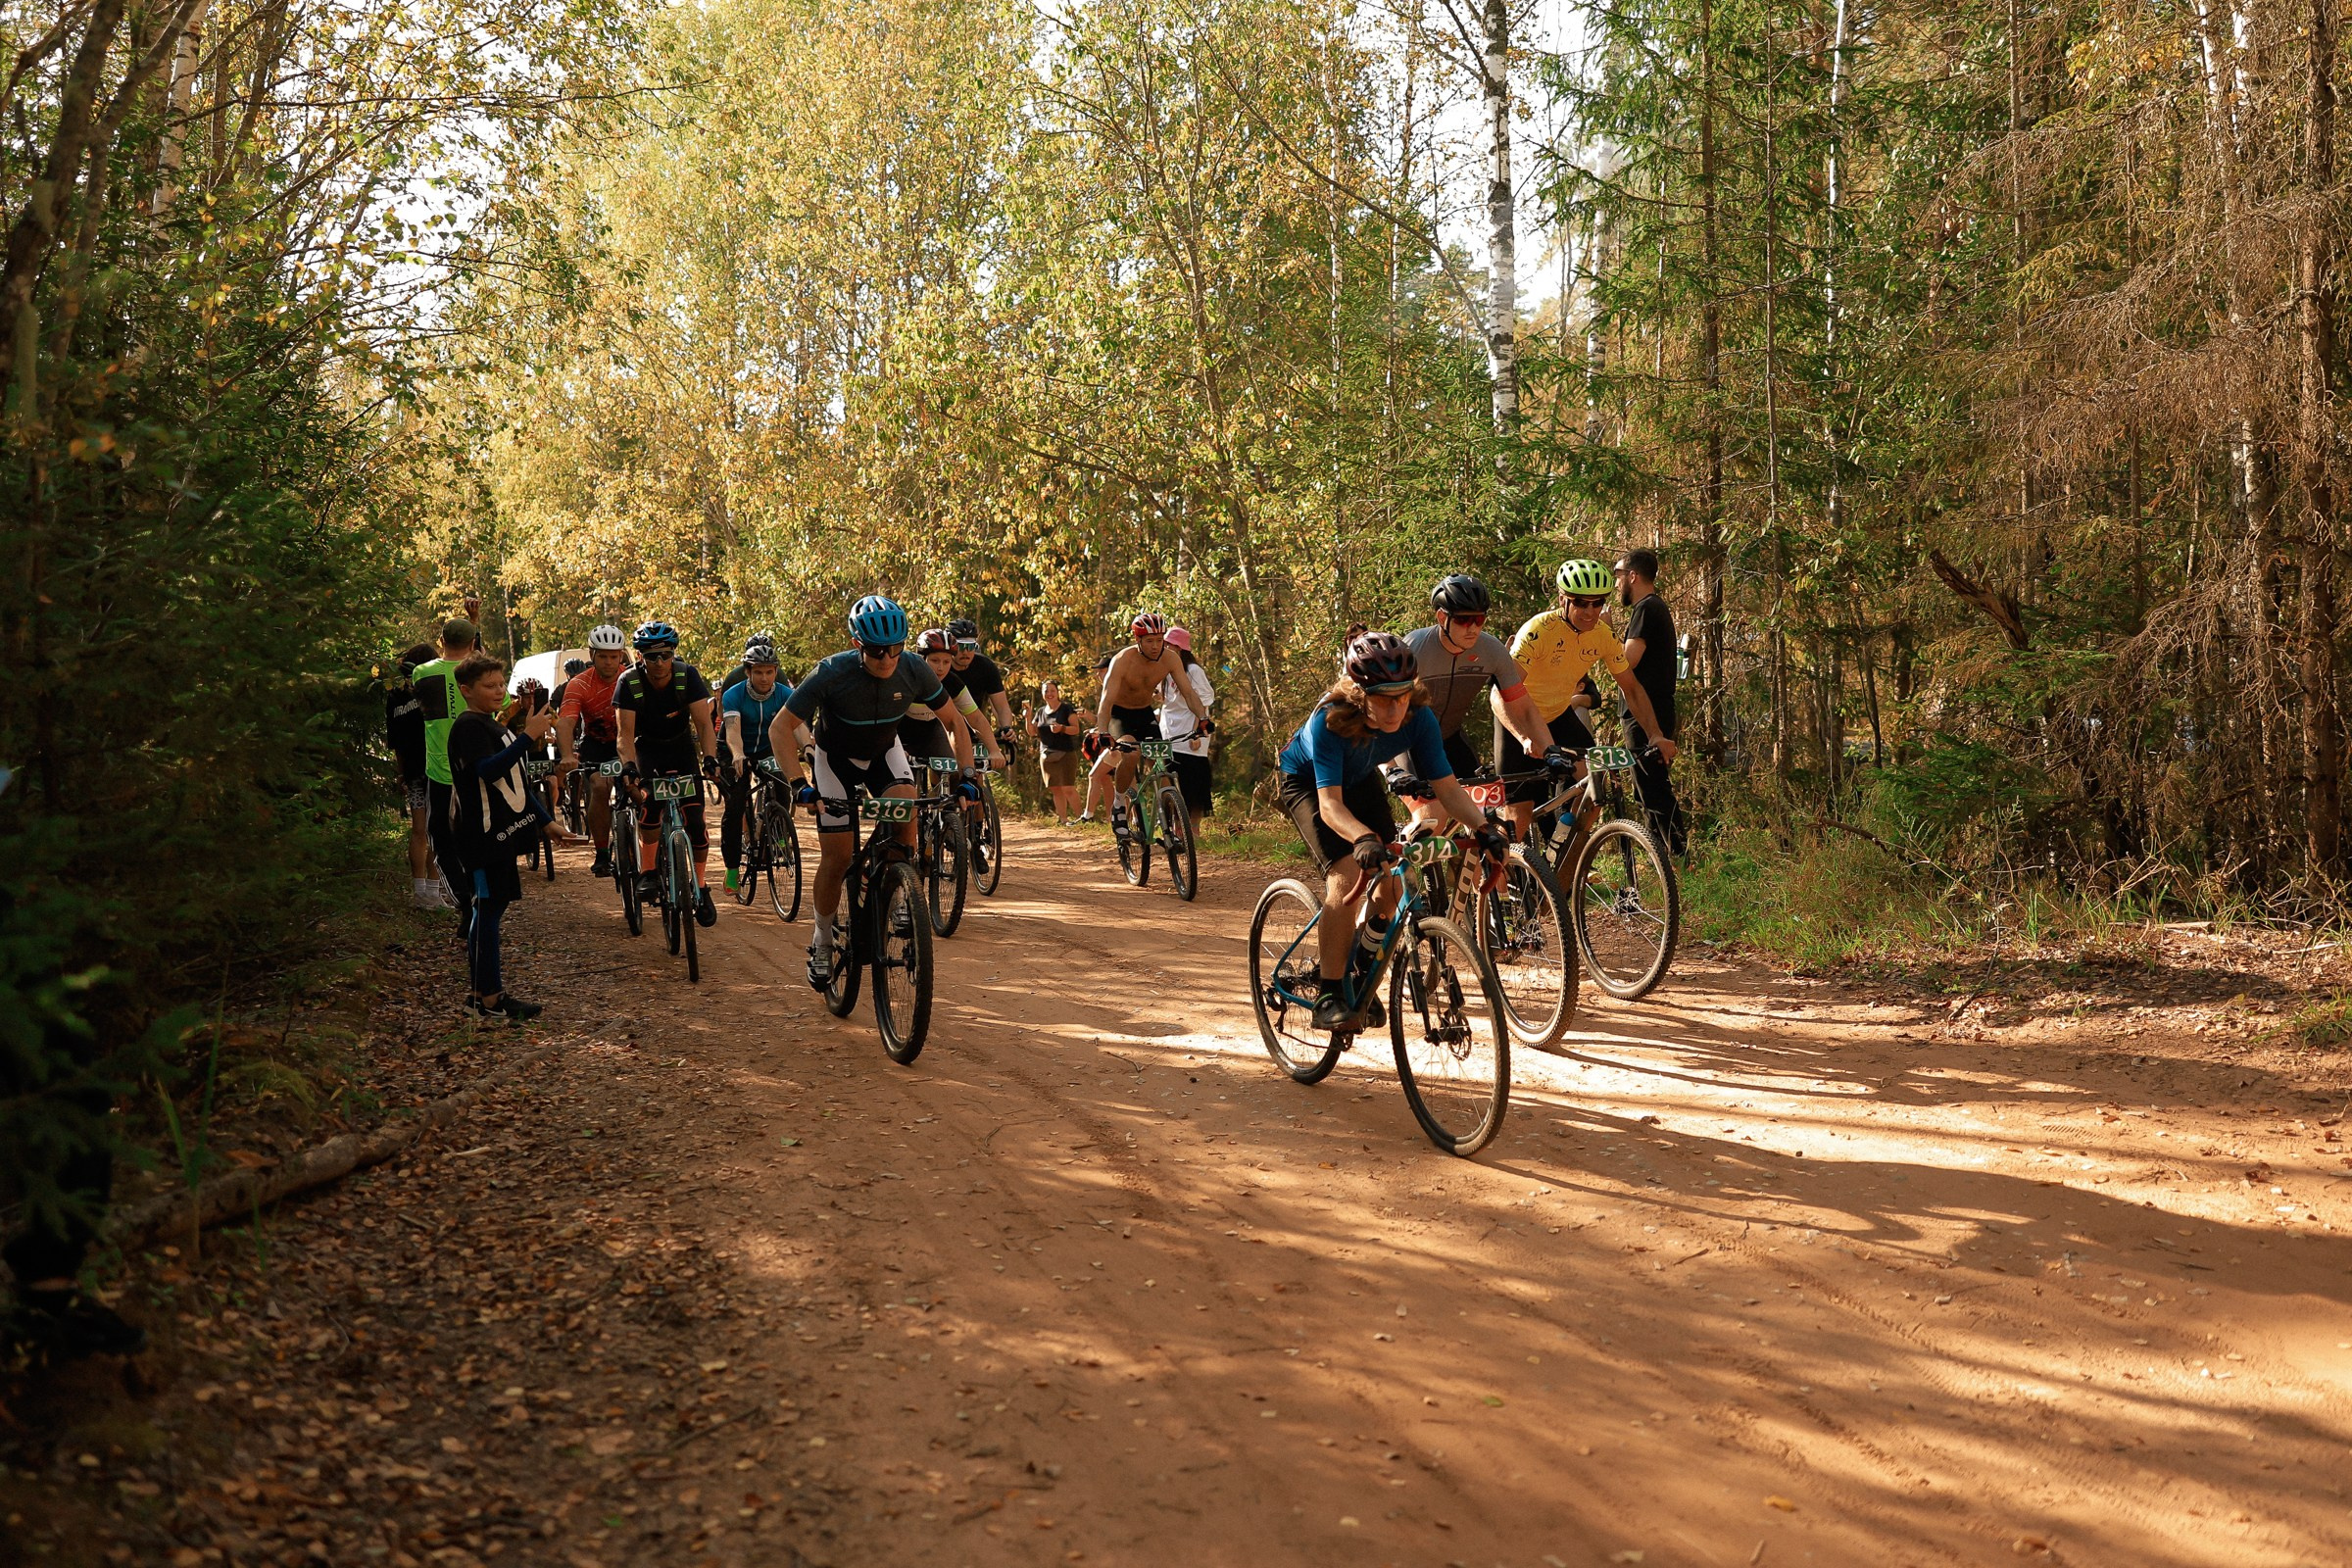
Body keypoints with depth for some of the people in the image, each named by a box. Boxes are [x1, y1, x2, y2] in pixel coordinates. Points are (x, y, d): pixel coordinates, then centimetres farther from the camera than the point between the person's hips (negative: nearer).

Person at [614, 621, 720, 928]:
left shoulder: (688, 676, -21)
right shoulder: (630, 683, -22)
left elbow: (703, 722, -25)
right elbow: (626, 730, -25)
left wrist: (710, 758, -41)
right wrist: (628, 766, -42)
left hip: (682, 746, 1)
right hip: (647, 748, -1)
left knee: (694, 817, -11)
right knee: (648, 802, -29)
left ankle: (700, 888, 1)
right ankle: (647, 871, -13)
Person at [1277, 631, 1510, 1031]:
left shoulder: (1418, 719, -27)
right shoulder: (1329, 722, -38)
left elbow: (1448, 787, -25)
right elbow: (1330, 804, -44)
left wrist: (1484, 827, -42)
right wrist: (1364, 839, -62)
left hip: (1361, 781, 5)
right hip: (1306, 782, -5)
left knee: (1393, 883, -8)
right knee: (1346, 877, -25)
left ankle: (1362, 966, 23)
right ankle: (1329, 996, -16)